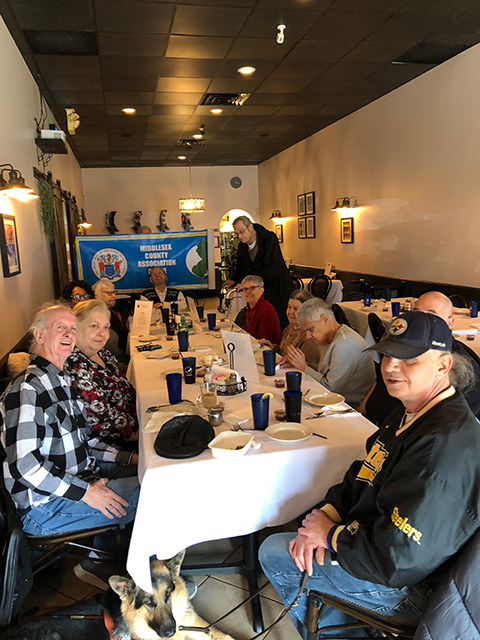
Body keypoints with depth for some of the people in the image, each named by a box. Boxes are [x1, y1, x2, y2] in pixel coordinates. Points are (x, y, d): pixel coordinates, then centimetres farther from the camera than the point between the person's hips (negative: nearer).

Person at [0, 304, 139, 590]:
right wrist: (86, 492, -26)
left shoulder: (63, 381, 12)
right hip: (44, 506, -10)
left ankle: (96, 563, 12)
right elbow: (23, 464, -26)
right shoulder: (27, 389, -20)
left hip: (80, 476, 10)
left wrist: (129, 458, 5)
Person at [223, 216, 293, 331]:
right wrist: (235, 280, 0)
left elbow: (272, 271, -24)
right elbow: (241, 269, 21)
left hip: (277, 293, -6)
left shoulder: (269, 239, -15)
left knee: (281, 329, 0)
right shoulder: (242, 246, 5)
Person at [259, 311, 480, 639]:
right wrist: (328, 513, -6)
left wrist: (331, 535, -17)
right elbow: (363, 476, 10)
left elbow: (397, 561, -32)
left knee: (274, 552, 0)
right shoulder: (412, 413, 1)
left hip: (408, 586, -9)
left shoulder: (445, 443, -32)